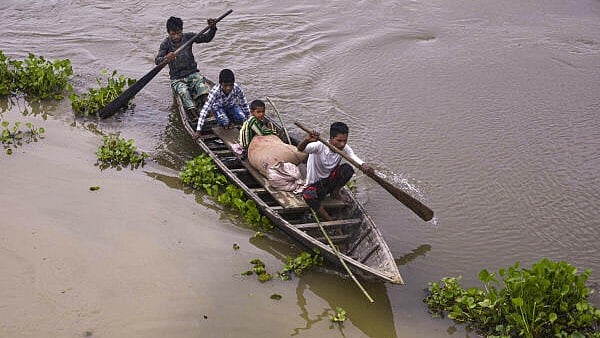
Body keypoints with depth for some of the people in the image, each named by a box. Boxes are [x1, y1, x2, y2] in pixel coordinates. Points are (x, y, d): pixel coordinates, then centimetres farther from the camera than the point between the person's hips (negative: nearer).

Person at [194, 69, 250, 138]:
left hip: (231, 106, 3)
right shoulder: (215, 92, -36)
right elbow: (205, 110, -38)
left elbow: (244, 104, -11)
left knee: (241, 119, -23)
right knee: (224, 123, -31)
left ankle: (229, 120, 9)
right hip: (218, 107, -3)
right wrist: (198, 131, -41)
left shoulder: (237, 88, -29)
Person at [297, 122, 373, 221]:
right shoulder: (320, 146, -22)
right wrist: (307, 140, -61)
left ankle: (335, 192, 1)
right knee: (308, 196, -39)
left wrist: (364, 166, -48)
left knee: (348, 168, -23)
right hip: (314, 184, -4)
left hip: (330, 180, 4)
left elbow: (355, 158, -24)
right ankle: (329, 220, -23)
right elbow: (300, 149, -38)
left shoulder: (344, 148, -8)